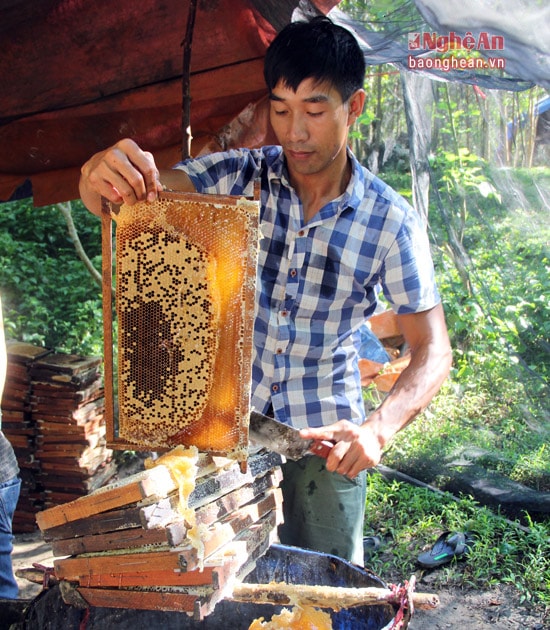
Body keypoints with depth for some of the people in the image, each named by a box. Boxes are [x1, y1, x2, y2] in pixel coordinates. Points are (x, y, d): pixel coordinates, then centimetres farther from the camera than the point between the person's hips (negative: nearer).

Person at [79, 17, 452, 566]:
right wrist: (100, 174, -43)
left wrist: (378, 428, -27)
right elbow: (135, 193, -18)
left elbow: (432, 349, -10)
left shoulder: (391, 221, -10)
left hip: (324, 439, 0)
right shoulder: (237, 177, -7)